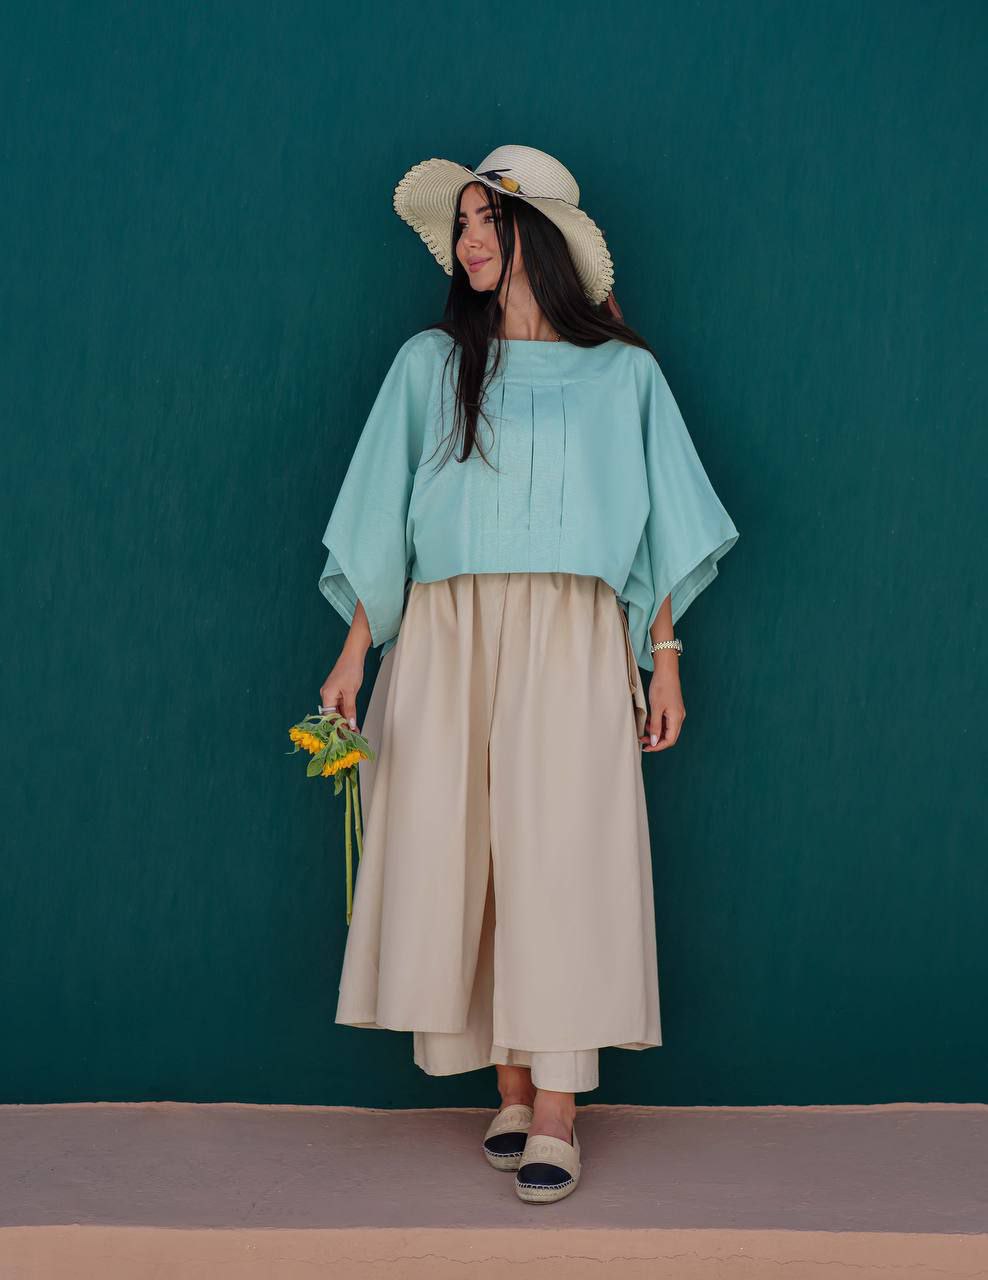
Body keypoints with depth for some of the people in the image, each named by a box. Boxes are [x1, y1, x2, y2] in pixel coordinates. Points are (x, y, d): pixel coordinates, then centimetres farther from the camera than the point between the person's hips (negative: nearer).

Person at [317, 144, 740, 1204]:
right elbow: (381, 520, 11)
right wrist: (355, 650, 4)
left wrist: (665, 659, 3)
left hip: (569, 639, -2)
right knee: (464, 857, -3)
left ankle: (555, 1118, -10)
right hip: (447, 638, 2)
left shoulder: (621, 372, 10)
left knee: (557, 855, -10)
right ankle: (511, 1098, 5)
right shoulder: (430, 363, 13)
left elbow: (659, 528, 10)